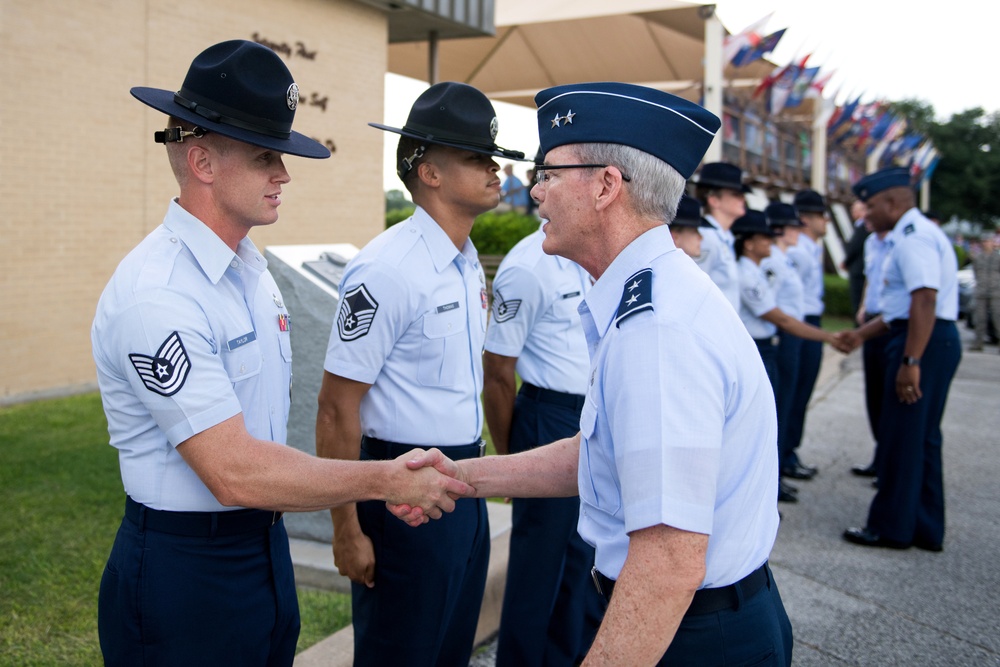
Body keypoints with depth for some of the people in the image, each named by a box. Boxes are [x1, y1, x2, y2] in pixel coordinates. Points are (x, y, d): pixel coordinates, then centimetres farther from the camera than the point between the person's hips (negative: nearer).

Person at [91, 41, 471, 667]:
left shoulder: (252, 268, 4)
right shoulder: (156, 297, -23)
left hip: (268, 548, 8)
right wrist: (387, 480, -20)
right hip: (184, 574, -7)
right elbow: (236, 473, -26)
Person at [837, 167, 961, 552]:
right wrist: (861, 334, 23)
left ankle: (891, 527, 10)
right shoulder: (916, 234, 19)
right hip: (936, 341, 11)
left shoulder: (913, 237, -15)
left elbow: (925, 301, -25)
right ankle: (926, 530, 24)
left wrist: (911, 361, -28)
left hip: (925, 342, -11)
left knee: (902, 437, -1)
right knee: (922, 437, 15)